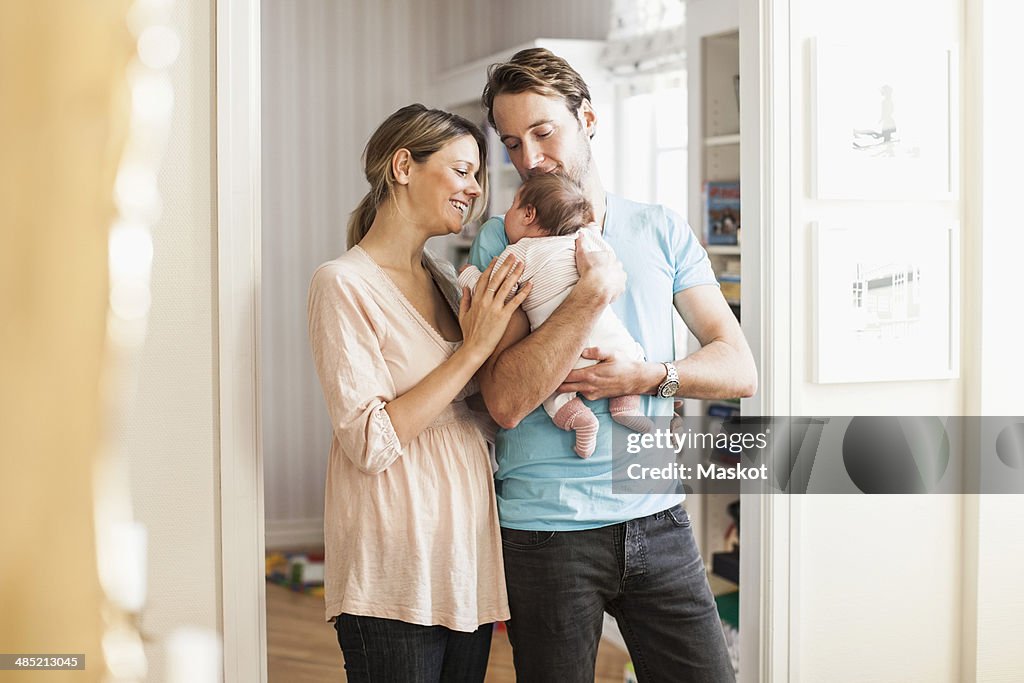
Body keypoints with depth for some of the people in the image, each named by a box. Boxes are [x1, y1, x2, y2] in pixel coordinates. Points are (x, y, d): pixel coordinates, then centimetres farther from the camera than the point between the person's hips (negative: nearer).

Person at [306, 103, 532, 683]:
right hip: (396, 575, -7)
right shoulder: (344, 283, -10)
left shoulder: (443, 278, 12)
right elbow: (371, 443, -19)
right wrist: (474, 348, -17)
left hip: (468, 558, 7)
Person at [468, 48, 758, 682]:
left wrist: (644, 377, -12)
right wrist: (594, 293, -19)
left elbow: (740, 369, 4)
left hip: (657, 520, 3)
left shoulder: (662, 230, 8)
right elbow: (506, 401, -15)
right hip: (546, 529, -2)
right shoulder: (501, 241, -2)